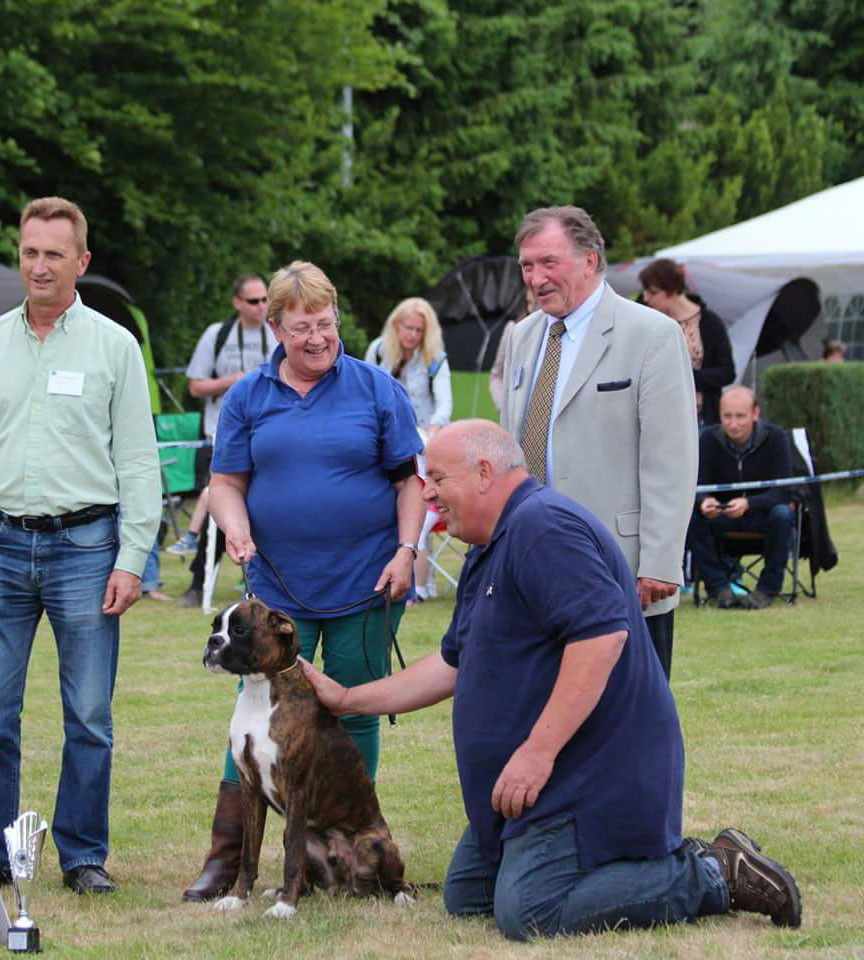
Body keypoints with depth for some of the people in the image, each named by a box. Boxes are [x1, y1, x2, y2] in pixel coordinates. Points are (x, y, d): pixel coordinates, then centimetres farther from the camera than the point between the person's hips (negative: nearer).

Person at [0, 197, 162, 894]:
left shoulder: (114, 346, 4)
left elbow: (139, 461, 2)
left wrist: (132, 559, -6)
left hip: (85, 546, -2)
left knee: (89, 717, 1)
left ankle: (84, 854, 10)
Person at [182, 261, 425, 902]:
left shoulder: (377, 390, 3)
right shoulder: (248, 397, 7)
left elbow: (411, 478, 4)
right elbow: (227, 483, 8)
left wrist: (406, 551, -7)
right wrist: (237, 530, -12)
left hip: (364, 586, -1)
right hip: (278, 587, 1)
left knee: (354, 717, 4)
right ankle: (227, 856, -2)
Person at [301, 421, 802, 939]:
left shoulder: (543, 526, -18)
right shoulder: (490, 553, 18)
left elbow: (603, 633, -29)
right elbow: (454, 663, 27)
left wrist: (537, 751, -29)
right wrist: (347, 699, 26)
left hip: (588, 774, -11)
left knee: (528, 915, -22)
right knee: (466, 897, 13)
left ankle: (715, 877, -8)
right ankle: (676, 863, 11)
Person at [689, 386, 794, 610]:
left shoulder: (774, 438, -16)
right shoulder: (709, 440, -11)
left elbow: (782, 491, -21)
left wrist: (748, 504, -40)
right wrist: (703, 502, -41)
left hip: (762, 513, -1)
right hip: (721, 515, 1)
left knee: (782, 515, -34)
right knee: (691, 516, -28)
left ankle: (767, 589, -19)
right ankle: (719, 587, -16)